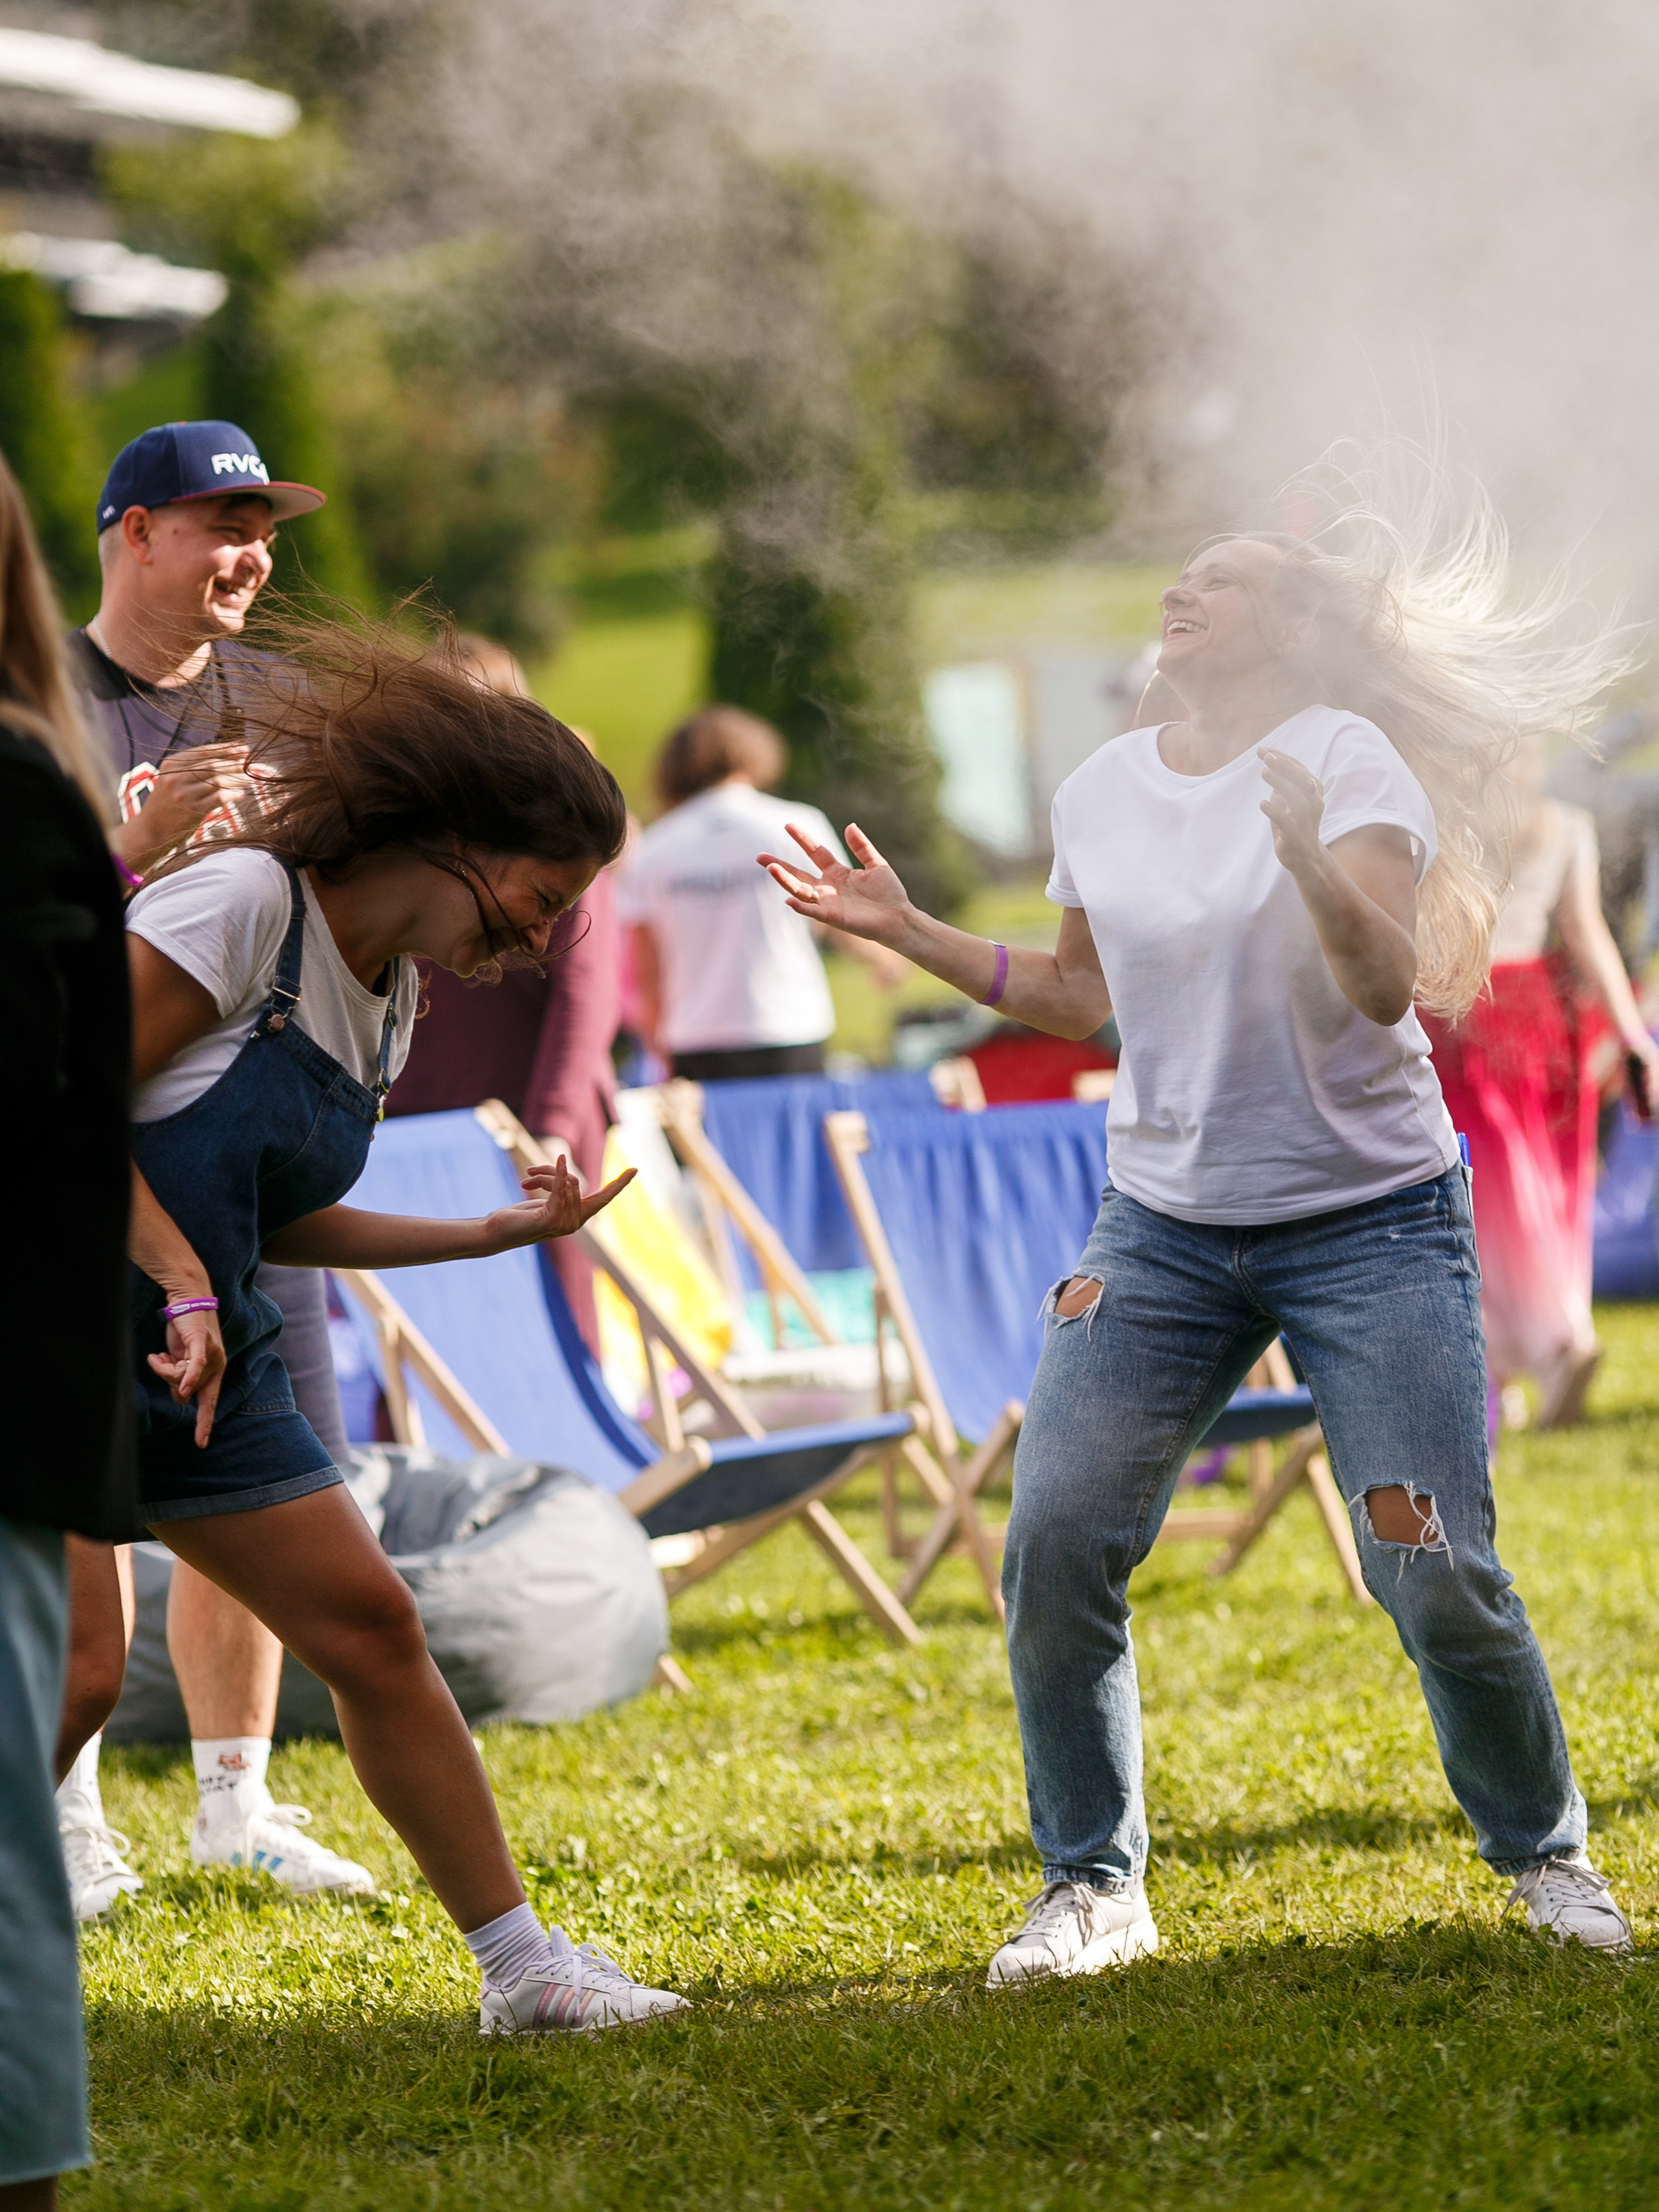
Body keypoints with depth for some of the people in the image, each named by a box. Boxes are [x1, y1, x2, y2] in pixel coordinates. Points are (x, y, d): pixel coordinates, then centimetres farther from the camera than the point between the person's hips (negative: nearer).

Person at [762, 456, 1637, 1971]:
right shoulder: (1101, 793, 5)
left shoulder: (1345, 756, -10)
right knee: (1054, 1545, -9)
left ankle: (1545, 1855, 14)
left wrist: (1316, 872, -40)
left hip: (1370, 1221, -4)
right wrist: (906, 931, 14)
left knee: (1437, 1568, -9)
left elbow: (1389, 984, -22)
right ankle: (1094, 1886, 5)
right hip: (1165, 1223, 4)